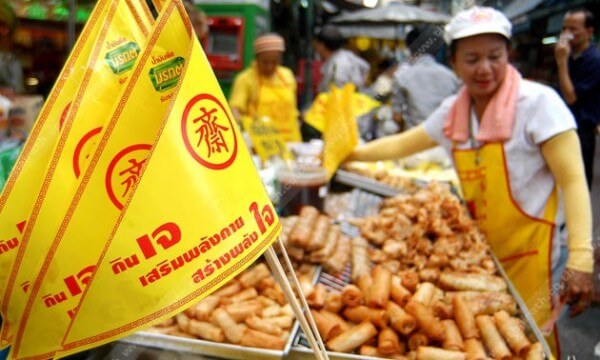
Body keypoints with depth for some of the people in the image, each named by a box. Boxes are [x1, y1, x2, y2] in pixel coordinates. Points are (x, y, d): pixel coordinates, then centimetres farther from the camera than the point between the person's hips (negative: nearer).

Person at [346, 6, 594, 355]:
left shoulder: (537, 101, -14)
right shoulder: (453, 111, 1)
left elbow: (573, 180, -16)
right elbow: (402, 145, 14)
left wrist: (580, 260, -22)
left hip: (525, 255, -4)